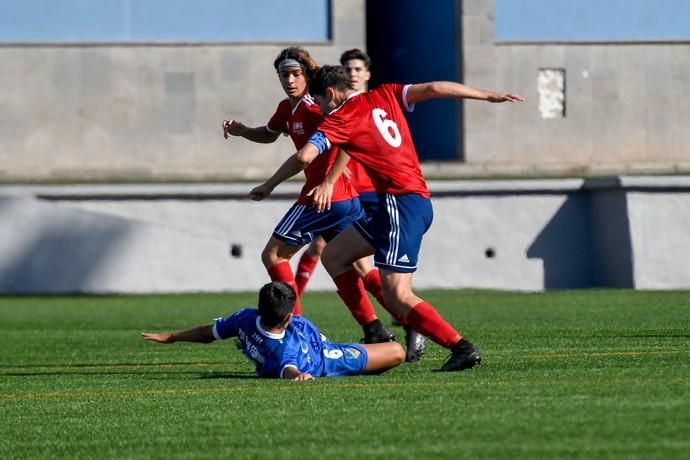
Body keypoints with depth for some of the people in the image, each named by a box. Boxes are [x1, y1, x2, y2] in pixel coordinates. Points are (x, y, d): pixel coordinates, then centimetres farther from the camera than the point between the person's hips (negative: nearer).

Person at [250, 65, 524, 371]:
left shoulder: (339, 119, -3)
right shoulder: (384, 96, 15)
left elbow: (304, 157, -12)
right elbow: (431, 89, 5)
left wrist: (268, 186, 3)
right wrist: (488, 95, 4)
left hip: (400, 203, -9)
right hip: (418, 200, 9)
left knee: (397, 296, -13)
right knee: (333, 256, 16)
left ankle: (462, 348, -17)